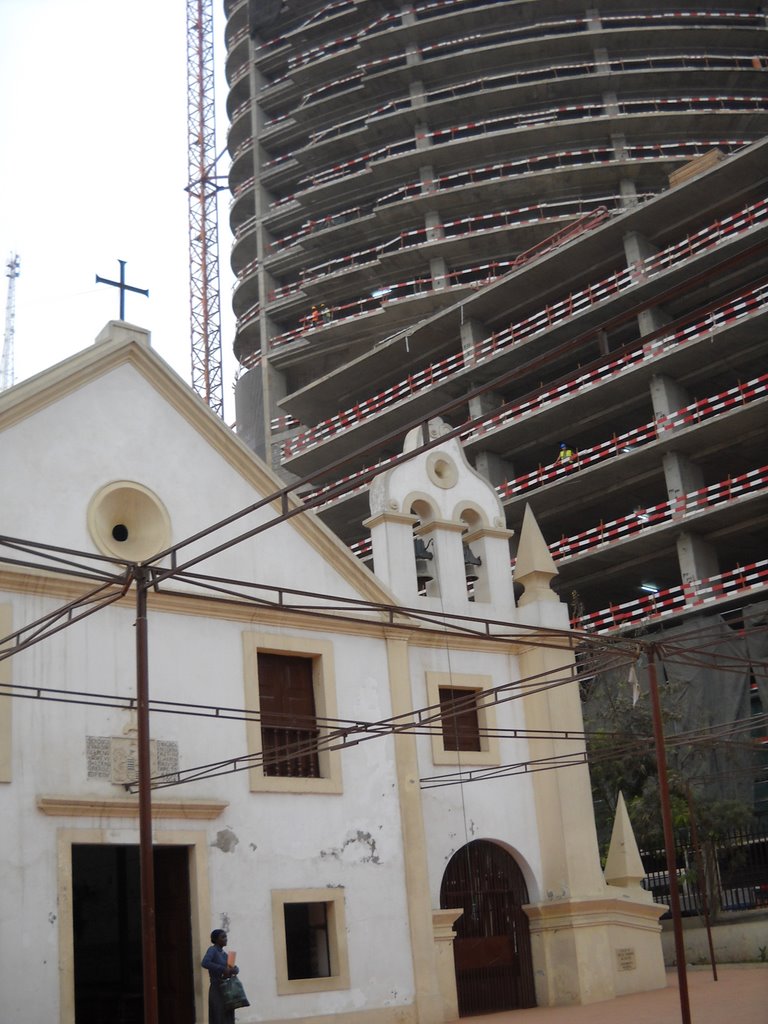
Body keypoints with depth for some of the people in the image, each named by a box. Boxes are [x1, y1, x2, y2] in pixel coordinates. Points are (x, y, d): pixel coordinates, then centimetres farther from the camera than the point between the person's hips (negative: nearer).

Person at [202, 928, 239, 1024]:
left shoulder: (224, 954, 17)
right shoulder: (212, 950, -8)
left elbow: (236, 969, 14)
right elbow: (205, 963, -28)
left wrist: (235, 970, -10)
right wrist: (223, 969, -25)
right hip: (217, 991, -8)